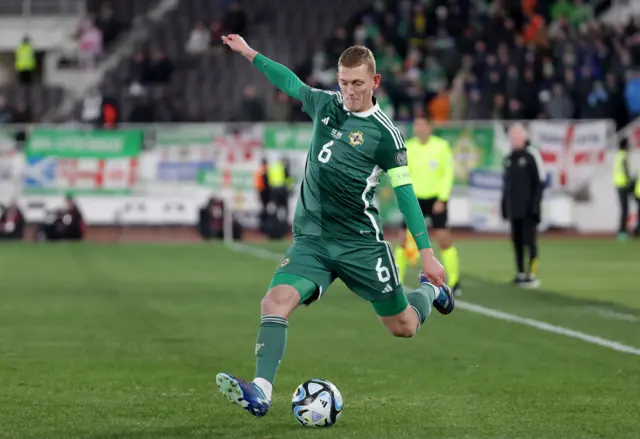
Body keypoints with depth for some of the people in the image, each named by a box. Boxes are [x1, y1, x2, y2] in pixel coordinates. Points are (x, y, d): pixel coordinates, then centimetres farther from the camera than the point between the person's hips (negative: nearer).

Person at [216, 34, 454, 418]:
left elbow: (404, 192, -8)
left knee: (403, 328, 11)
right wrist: (250, 53, 28)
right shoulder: (326, 104, 4)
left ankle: (431, 291, 45)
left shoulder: (384, 132, -9)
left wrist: (426, 252, -12)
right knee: (276, 300, -24)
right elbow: (292, 83, 25)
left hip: (361, 241, -3)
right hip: (312, 238, 3)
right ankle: (261, 391, -32)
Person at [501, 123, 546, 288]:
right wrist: (504, 206, 16)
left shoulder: (532, 155, -6)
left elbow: (540, 181, -9)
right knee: (517, 240, 8)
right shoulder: (509, 158, 15)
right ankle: (521, 273, 15)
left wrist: (535, 204, -14)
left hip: (527, 209, -7)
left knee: (529, 239, -8)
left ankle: (532, 274, -7)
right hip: (514, 209, 7)